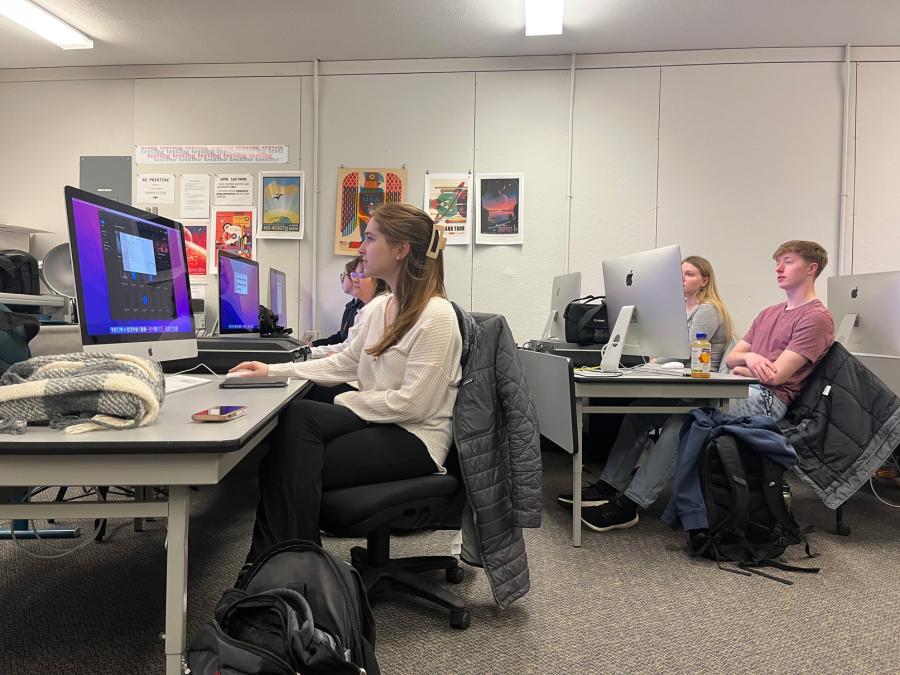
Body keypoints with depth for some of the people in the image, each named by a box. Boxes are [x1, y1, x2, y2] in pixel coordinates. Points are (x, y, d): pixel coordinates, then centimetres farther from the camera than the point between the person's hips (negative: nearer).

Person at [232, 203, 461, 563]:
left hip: (414, 438, -7)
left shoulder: (436, 315, -17)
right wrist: (273, 371, 11)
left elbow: (412, 403, -21)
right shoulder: (379, 307, 10)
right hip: (376, 421, 7)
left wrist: (345, 401, -11)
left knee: (299, 468, -20)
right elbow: (344, 363, 16)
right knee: (296, 415, -19)